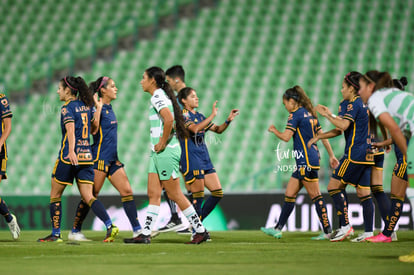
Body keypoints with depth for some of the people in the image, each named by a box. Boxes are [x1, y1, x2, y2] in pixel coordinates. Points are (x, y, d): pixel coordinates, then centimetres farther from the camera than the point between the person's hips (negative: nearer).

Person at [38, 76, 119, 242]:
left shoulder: (67, 108, -9)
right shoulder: (86, 106, 12)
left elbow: (70, 129, -24)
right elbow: (95, 127, 21)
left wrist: (71, 151, -37)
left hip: (69, 156, -6)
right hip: (87, 156, 6)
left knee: (55, 195, 9)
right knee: (88, 197, 0)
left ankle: (55, 234, 12)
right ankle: (110, 226, -19)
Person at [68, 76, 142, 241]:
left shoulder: (109, 108, 15)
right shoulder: (97, 107, -11)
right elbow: (93, 130, -24)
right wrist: (98, 107, -24)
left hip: (112, 159, 9)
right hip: (100, 158, -9)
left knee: (127, 191, 1)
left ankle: (137, 230, 1)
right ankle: (75, 231, 5)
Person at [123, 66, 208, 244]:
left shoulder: (157, 96, -14)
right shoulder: (160, 95, 16)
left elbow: (169, 119, -29)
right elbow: (171, 119, 25)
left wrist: (162, 143, -21)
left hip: (166, 152, -10)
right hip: (158, 154, 10)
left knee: (174, 194, -4)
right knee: (153, 194, 7)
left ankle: (200, 231, 1)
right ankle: (145, 234, 7)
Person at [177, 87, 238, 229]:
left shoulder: (199, 115, 18)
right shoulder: (183, 114, -7)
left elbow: (218, 129, 23)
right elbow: (195, 128, -25)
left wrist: (228, 120, 6)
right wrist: (212, 115, -23)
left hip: (205, 159, 9)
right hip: (191, 160, -8)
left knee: (218, 193, 5)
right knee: (198, 196, -9)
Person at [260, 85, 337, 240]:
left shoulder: (296, 114, -10)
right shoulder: (310, 114, 16)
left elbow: (286, 137, -16)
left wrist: (274, 130, 4)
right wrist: (331, 155, 21)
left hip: (307, 160, -9)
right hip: (304, 162, 9)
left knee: (315, 195, -6)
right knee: (289, 194, 9)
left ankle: (327, 231, -5)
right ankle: (278, 229, 10)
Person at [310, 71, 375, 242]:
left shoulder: (354, 104, -11)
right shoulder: (365, 104, 17)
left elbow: (343, 125, -24)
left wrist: (327, 115, -13)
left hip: (355, 154, -9)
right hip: (367, 154, 9)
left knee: (334, 187, -2)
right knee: (364, 193, 6)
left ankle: (345, 226, -7)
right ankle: (369, 232, 1)